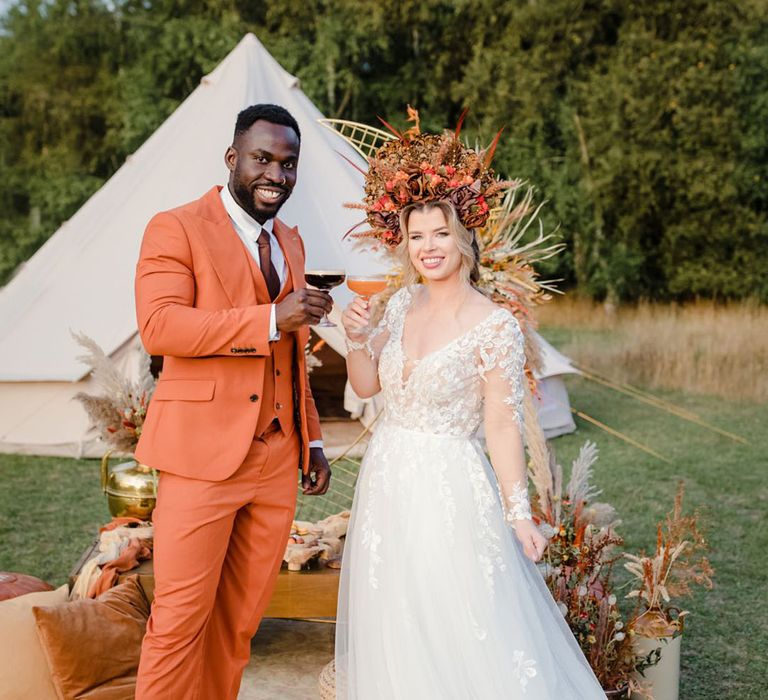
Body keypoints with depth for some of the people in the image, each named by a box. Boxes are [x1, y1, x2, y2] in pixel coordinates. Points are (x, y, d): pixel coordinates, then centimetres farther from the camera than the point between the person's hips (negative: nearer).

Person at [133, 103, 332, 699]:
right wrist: (271, 319, -24)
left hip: (276, 460, 6)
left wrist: (312, 438, 19)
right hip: (203, 456, -6)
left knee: (242, 617, 12)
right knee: (181, 618, -1)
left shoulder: (290, 243, 18)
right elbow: (158, 326, -19)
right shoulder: (176, 229, -4)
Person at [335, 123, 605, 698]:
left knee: (462, 636, 1)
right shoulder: (404, 303, 4)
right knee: (393, 631, 17)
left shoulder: (495, 326, -14)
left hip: (449, 492, -6)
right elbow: (367, 385, 12)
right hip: (386, 483, 6)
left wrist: (519, 513, -15)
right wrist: (358, 338, -7)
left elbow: (503, 424, -13)